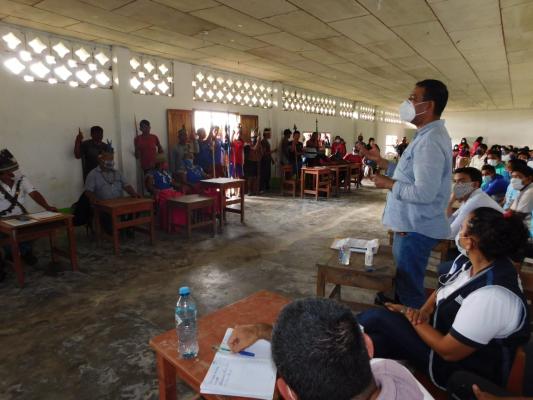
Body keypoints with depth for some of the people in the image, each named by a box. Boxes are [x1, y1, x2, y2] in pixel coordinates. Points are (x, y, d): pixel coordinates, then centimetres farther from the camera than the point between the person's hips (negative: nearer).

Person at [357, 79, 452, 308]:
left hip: (416, 228, -11)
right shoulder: (428, 135, 12)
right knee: (401, 280, 27)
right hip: (411, 224, 11)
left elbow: (423, 193, -30)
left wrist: (388, 184, -17)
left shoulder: (430, 141, -23)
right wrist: (379, 160, 11)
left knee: (409, 290, 5)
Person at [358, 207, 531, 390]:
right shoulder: (469, 260, -8)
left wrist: (410, 315, -16)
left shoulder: (491, 297, -36)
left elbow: (448, 351, -27)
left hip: (462, 369, -7)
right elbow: (443, 289, 11)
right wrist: (425, 309, -10)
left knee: (375, 319, -15)